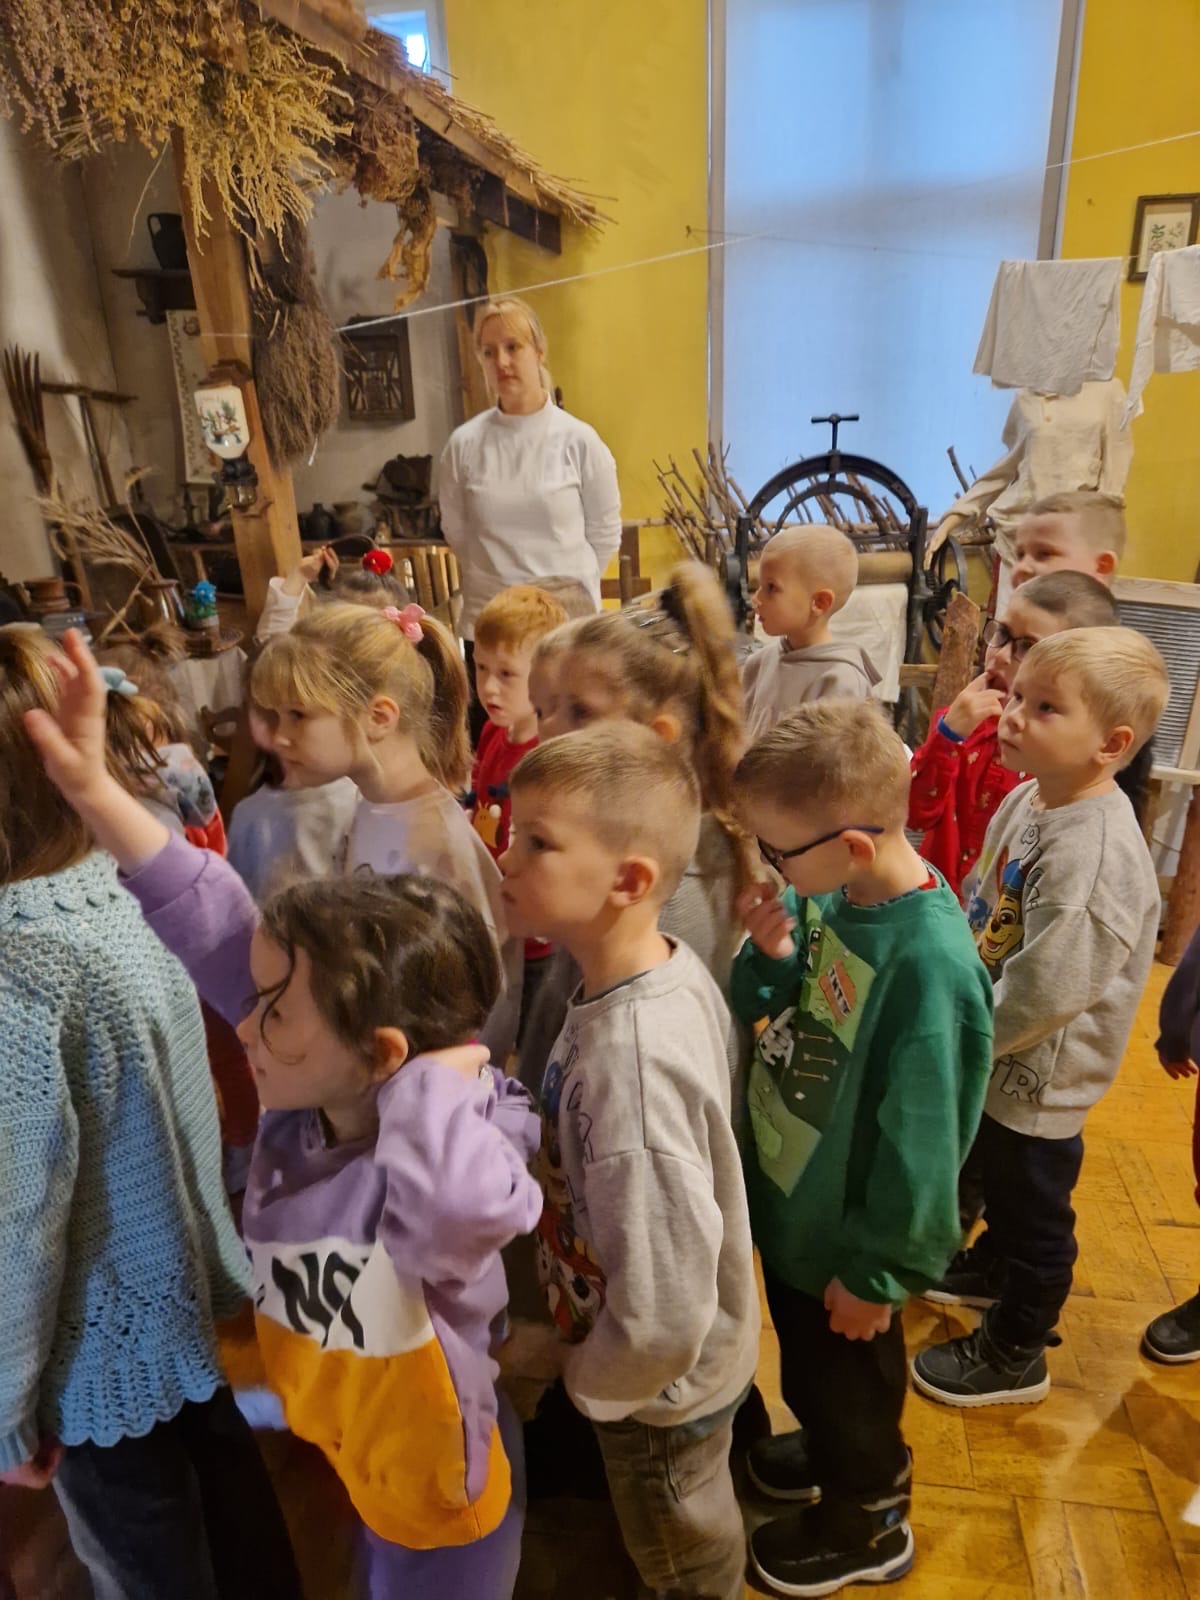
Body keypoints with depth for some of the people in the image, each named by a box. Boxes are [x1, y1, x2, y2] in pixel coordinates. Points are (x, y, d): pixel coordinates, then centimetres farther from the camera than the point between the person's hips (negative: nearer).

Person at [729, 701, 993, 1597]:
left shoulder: (927, 962, -35)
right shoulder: (831, 894, -12)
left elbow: (919, 1139, -26)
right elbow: (777, 1017, 1)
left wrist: (878, 1271, -14)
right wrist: (772, 957, -20)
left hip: (843, 1233, -7)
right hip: (788, 1194, 7)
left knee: (844, 1376, 21)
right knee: (806, 1361, 31)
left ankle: (866, 1525, 51)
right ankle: (832, 1453, 60)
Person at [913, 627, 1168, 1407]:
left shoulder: (1096, 851, -33)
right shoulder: (1030, 796, -4)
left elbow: (1044, 992, -31)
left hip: (1040, 1073, -8)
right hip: (995, 1050, 8)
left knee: (1033, 1205, 14)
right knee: (998, 1180, 30)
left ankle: (1014, 1354, 37)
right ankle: (994, 1268, 56)